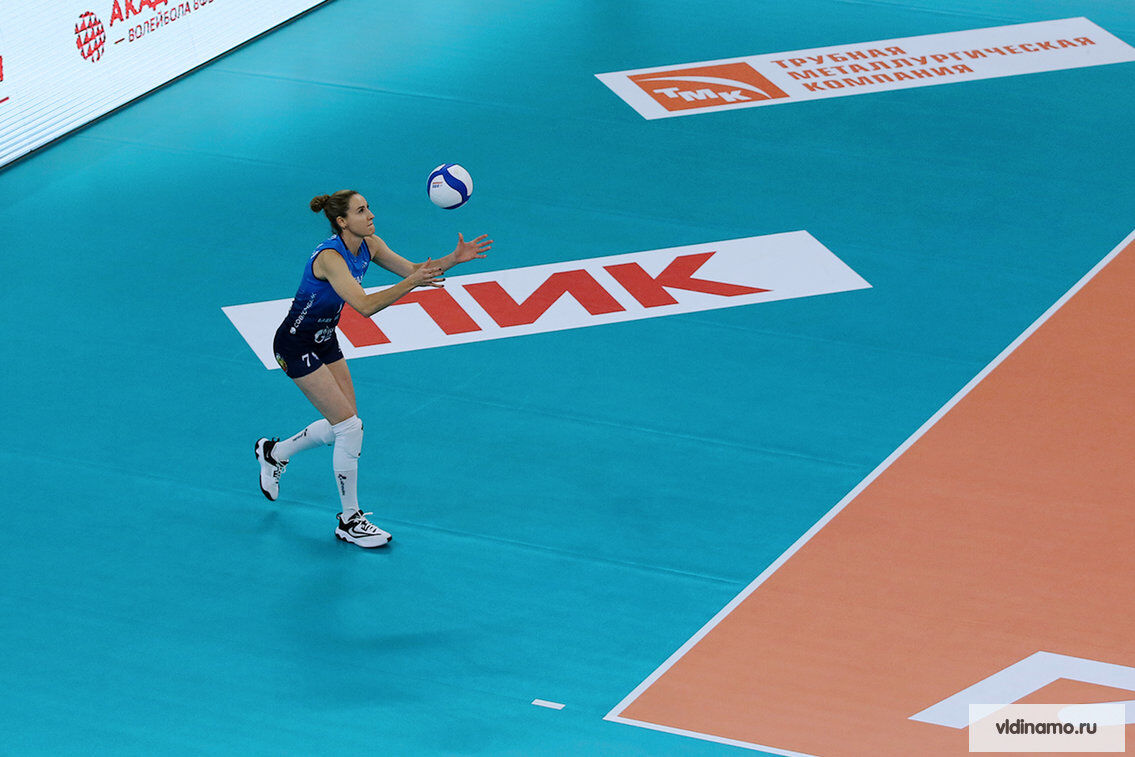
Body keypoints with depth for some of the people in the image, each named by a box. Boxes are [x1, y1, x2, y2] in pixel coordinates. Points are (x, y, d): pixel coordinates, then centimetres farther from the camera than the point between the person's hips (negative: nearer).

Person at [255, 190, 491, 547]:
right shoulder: (329, 257, -30)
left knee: (342, 426, 15)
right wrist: (411, 283, -47)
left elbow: (412, 270, -1)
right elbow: (365, 306, -40)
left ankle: (274, 452, 40)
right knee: (350, 427, -10)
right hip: (297, 346, -9)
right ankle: (349, 521, 3)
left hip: (324, 341, 9)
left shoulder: (367, 245, -5)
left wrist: (455, 258, -16)